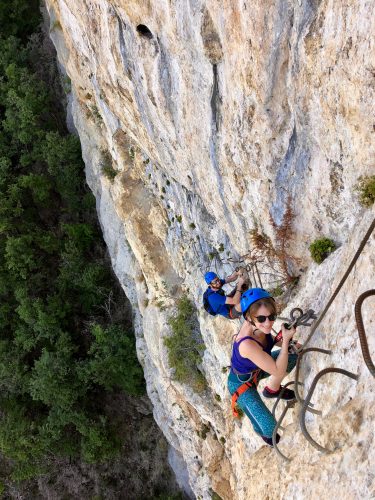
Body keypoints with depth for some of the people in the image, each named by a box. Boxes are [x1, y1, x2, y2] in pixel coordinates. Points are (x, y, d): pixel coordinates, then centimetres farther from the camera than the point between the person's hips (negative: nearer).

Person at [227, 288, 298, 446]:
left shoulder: (257, 325, -22)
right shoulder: (247, 344, -44)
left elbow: (267, 341, 6)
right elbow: (278, 372, -32)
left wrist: (285, 342, -11)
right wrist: (285, 340, -32)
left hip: (256, 369, 7)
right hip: (242, 384, -7)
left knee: (292, 355, -3)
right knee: (269, 428, -16)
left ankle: (272, 389, 21)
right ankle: (262, 430, 23)